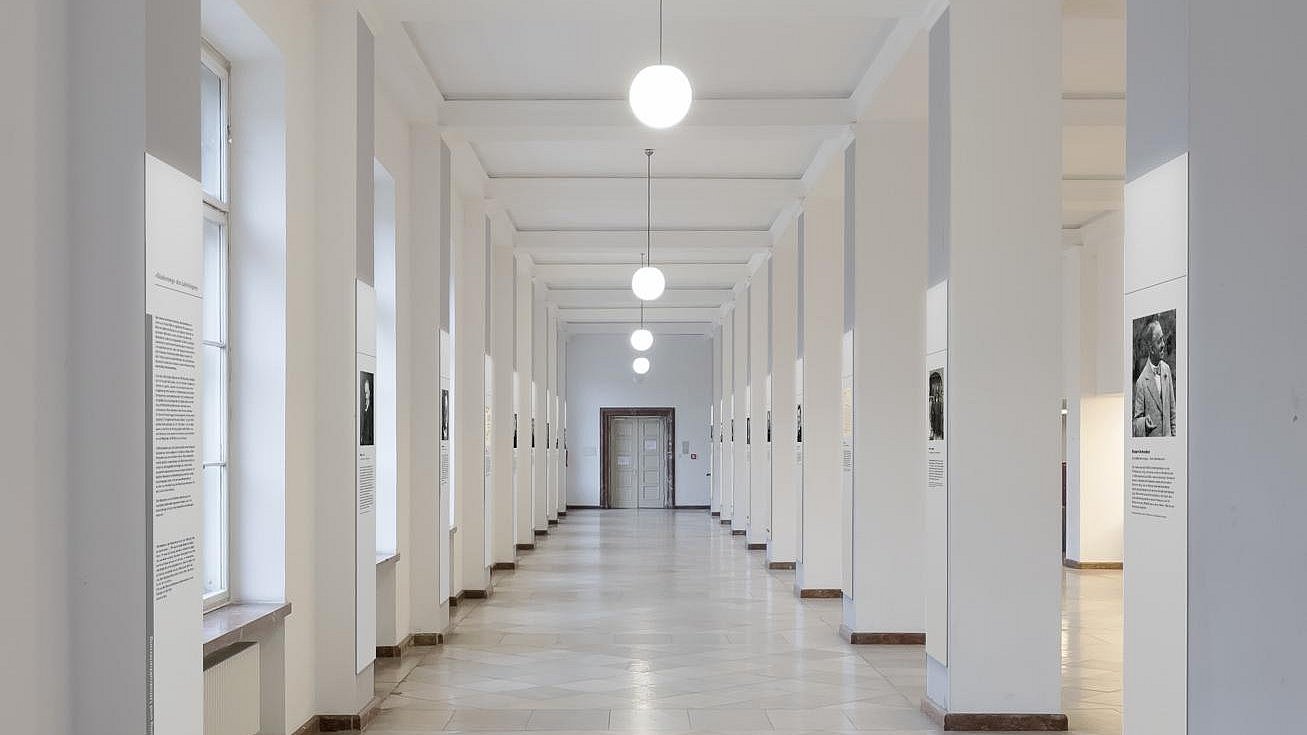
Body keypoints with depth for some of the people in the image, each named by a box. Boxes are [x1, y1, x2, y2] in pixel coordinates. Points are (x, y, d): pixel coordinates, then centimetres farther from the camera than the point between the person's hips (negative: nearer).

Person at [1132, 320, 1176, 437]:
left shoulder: (1167, 369, 4)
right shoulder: (1142, 381, -13)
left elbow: (1172, 410, 11)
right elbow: (1136, 422, -7)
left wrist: (1174, 435, 8)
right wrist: (1144, 423, -28)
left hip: (1168, 438, 5)